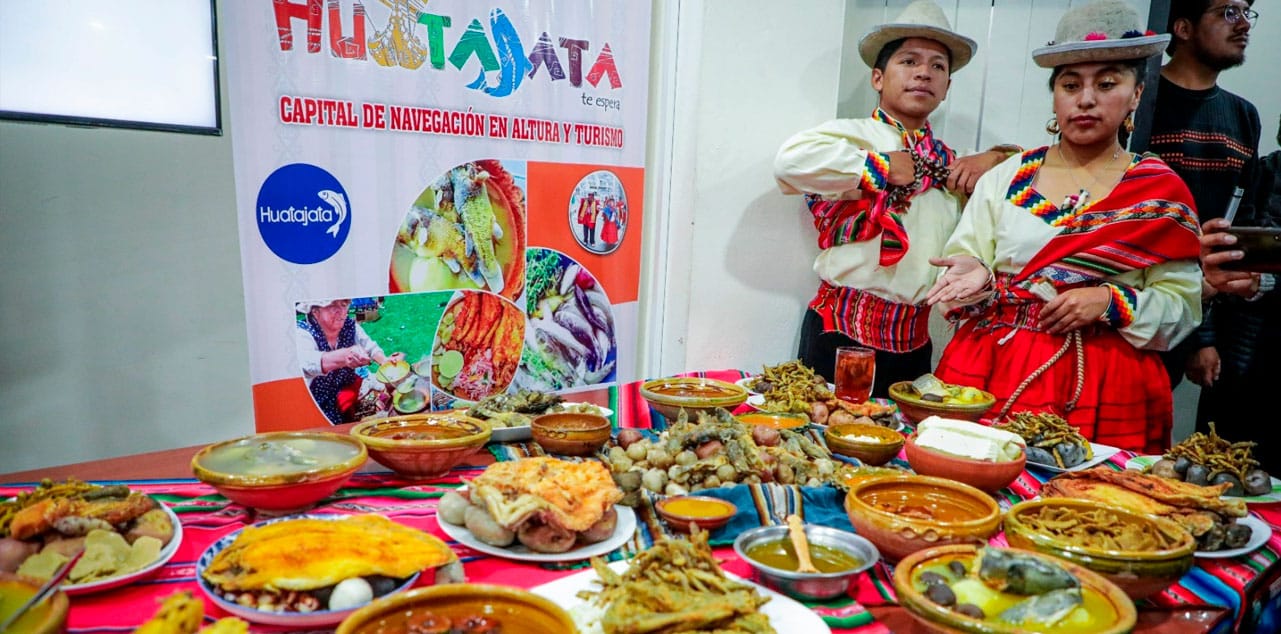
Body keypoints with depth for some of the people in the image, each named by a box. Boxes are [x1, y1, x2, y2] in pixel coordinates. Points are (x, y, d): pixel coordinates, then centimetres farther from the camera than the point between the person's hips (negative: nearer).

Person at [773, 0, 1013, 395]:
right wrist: (883, 166, -18)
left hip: (915, 339, 7)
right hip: (843, 329, -6)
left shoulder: (947, 161, 16)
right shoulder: (852, 134, -5)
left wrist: (992, 159, 6)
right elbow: (791, 159, -28)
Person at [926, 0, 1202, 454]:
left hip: (1107, 388, 0)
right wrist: (975, 277, -17)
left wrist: (1111, 302, -13)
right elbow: (964, 260, 4)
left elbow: (1182, 306, 3)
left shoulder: (1162, 191, 5)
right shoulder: (1005, 178, 6)